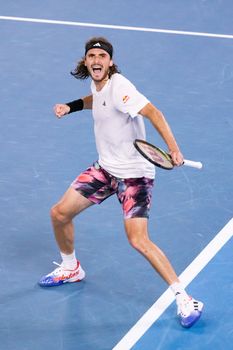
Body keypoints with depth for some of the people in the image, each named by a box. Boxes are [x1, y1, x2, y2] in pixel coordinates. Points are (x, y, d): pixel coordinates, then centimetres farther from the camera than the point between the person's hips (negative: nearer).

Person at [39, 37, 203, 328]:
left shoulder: (118, 86, -23)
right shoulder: (97, 85, 3)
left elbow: (153, 113, -34)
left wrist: (174, 149, -48)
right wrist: (72, 106, 11)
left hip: (134, 174, -8)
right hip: (105, 168, 8)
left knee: (138, 240, -22)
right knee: (59, 213, 9)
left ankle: (185, 300, -14)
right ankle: (70, 269, 37)